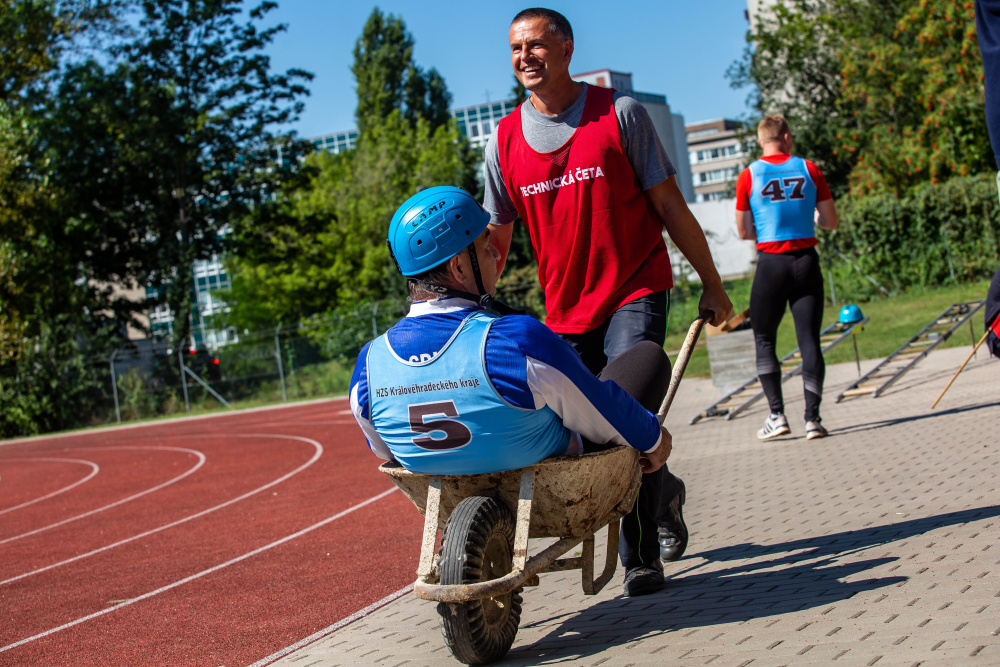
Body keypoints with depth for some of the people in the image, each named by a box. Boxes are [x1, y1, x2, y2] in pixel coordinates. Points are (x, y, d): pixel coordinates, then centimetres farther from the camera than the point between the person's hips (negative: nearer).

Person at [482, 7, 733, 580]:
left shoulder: (620, 114, -4)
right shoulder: (506, 141, 3)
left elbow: (669, 205, 0)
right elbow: (493, 242, 9)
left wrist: (712, 285, 2)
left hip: (636, 291, -4)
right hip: (566, 309, 4)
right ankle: (662, 493, 34)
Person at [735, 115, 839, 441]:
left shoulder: (749, 176, 0)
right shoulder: (809, 169, 4)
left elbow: (743, 232, 2)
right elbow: (831, 222, 7)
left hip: (771, 263, -1)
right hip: (806, 261, 1)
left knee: (764, 340, 10)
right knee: (809, 339, 3)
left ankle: (777, 414, 0)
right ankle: (812, 417, -2)